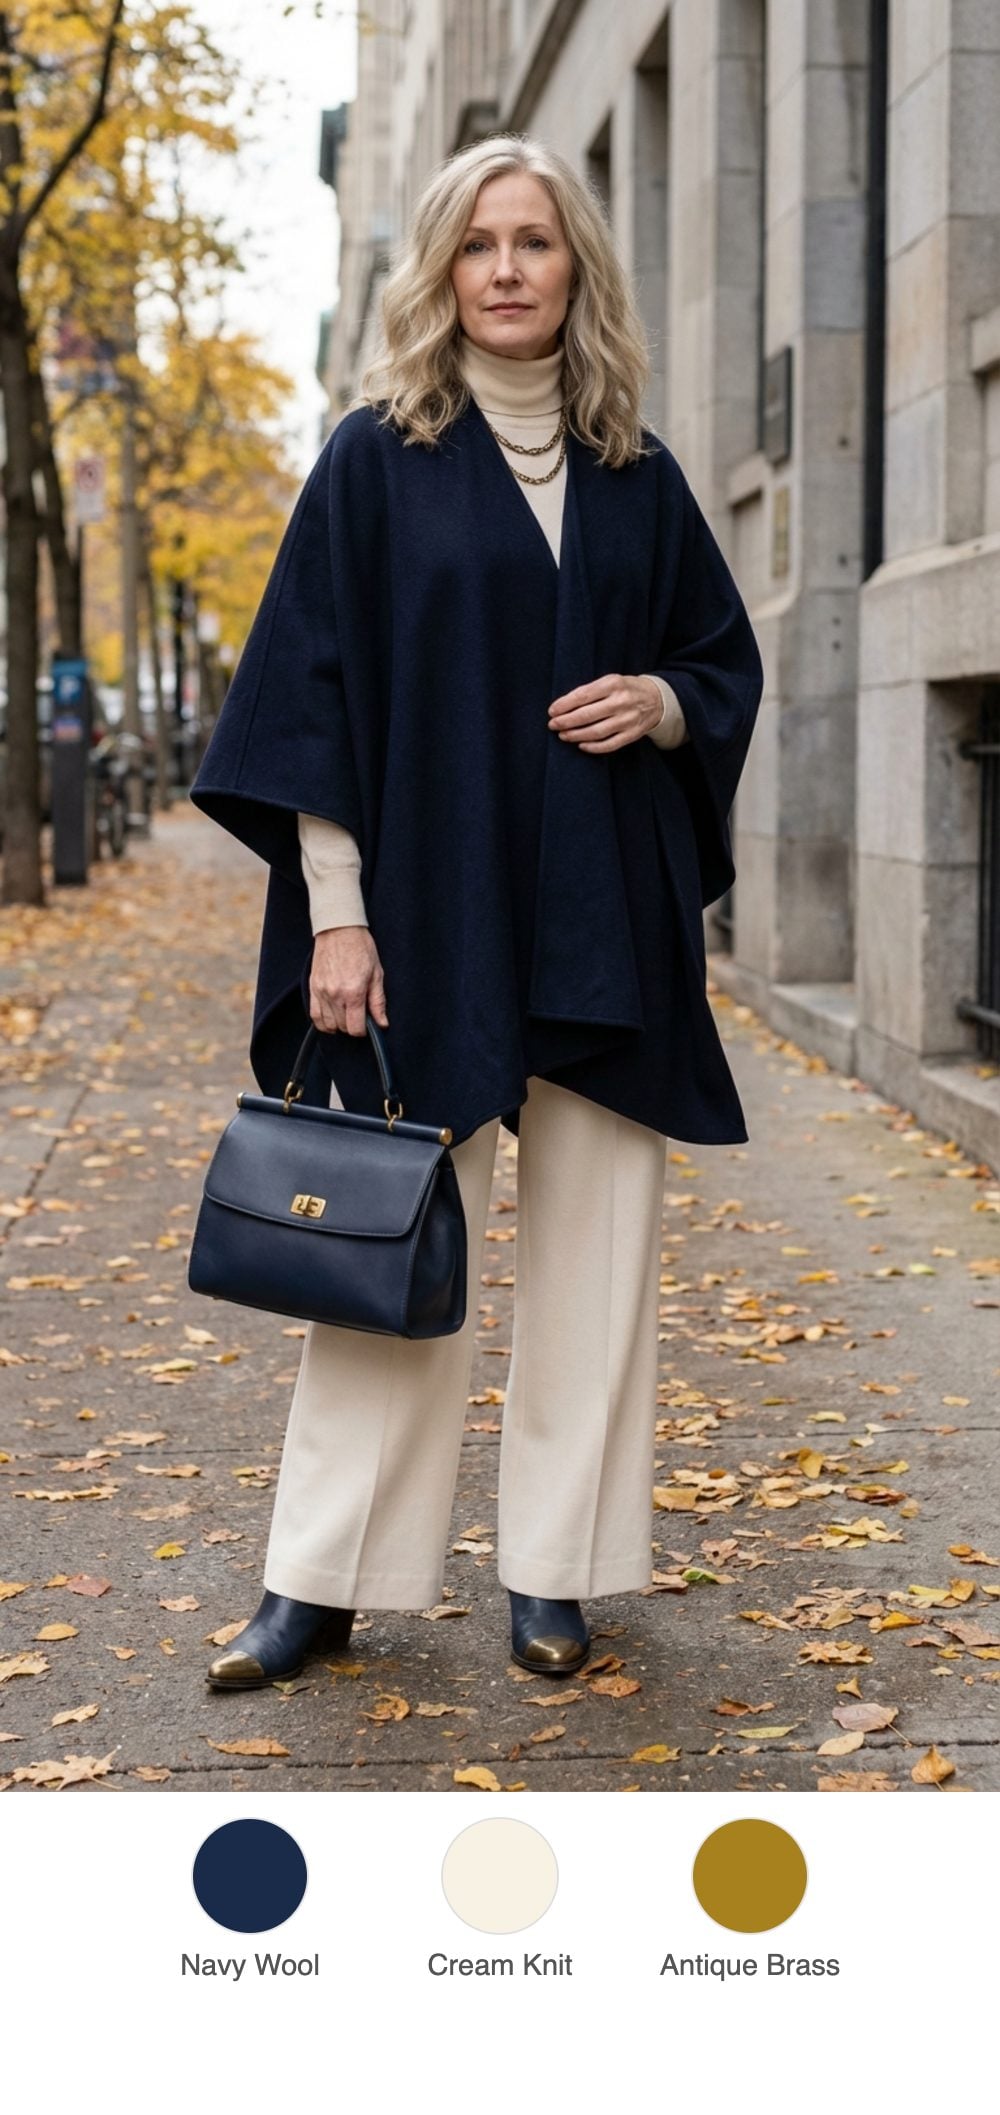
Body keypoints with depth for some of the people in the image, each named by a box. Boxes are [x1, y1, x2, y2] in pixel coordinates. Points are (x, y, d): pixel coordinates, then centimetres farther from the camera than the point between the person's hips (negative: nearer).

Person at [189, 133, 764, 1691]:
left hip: (603, 921, 3)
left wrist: (663, 701, -6)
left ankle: (553, 1573, 17)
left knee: (592, 1246, 5)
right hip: (430, 914, -3)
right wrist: (335, 909, -11)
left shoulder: (639, 476, 10)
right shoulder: (378, 458, 1)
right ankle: (322, 1581, 11)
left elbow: (727, 659, 17)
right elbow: (314, 686, -3)